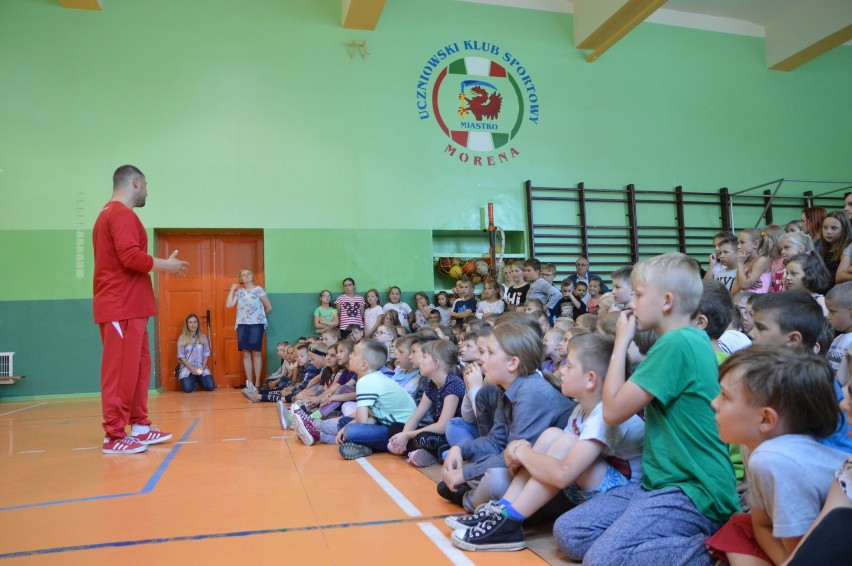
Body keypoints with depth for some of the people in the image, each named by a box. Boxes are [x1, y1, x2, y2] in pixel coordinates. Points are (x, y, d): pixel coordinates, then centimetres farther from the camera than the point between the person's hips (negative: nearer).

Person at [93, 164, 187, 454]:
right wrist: (167, 265, -9)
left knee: (138, 368, 13)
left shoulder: (109, 214, 22)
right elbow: (131, 256, -22)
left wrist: (162, 264, 13)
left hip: (126, 307, 10)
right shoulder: (122, 214, -11)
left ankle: (139, 426, 20)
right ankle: (114, 436, -1)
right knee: (121, 371, -6)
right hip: (122, 308, -10)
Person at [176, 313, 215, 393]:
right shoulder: (182, 338, 2)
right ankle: (193, 380, 9)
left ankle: (199, 381, 14)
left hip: (201, 367, 2)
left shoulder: (203, 337, 8)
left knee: (210, 386, -19)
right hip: (187, 367, -2)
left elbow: (206, 354, 7)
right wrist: (191, 368, -13)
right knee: (188, 388, -27)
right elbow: (181, 356, -2)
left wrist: (202, 367, -9)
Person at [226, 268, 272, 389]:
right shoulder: (239, 291, 11)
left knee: (256, 352, -2)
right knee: (246, 353, 3)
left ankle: (257, 382, 3)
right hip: (242, 325, 3)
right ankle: (249, 382, 9)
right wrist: (232, 289, 2)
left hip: (256, 324, -3)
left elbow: (269, 307, 2)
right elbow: (229, 304, -3)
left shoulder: (258, 290, 1)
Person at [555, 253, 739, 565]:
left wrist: (621, 343, -8)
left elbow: (613, 411, -16)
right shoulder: (689, 339, 11)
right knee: (567, 531, 2)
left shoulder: (677, 343, -20)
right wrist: (628, 344, 9)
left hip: (694, 490, -10)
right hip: (663, 481, 10)